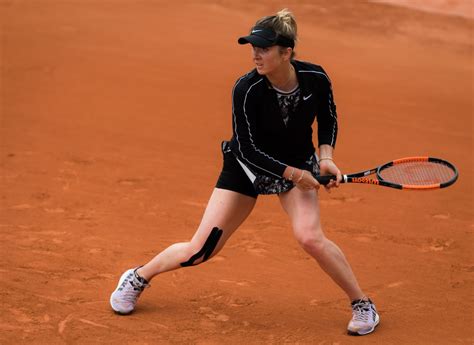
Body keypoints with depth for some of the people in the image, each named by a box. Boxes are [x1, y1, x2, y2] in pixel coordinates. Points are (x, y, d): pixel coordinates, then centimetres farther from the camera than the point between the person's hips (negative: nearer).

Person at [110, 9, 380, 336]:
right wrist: (294, 174, -25)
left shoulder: (316, 78, -21)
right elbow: (249, 149, -22)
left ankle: (363, 304, -4)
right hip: (247, 166, -1)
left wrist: (325, 157, -15)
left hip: (298, 163, 1)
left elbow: (328, 119, 0)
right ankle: (138, 278, 25)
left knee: (310, 237, -24)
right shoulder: (246, 89, -29)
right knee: (200, 250, -1)